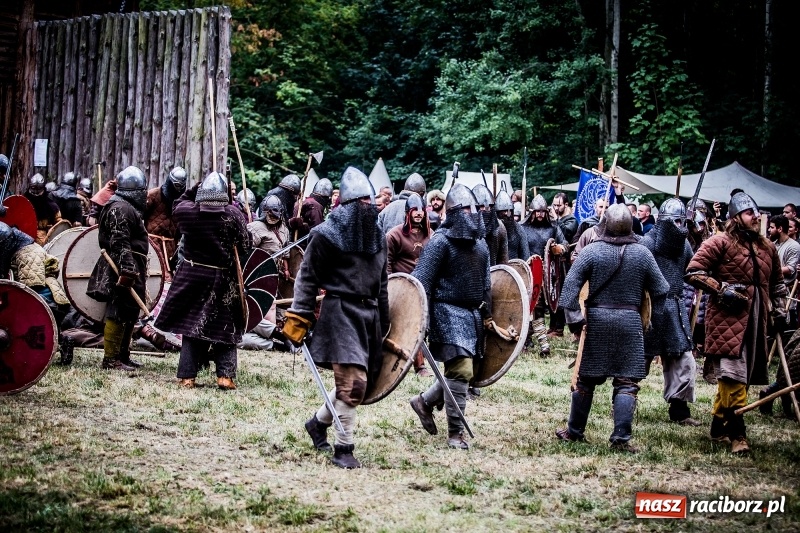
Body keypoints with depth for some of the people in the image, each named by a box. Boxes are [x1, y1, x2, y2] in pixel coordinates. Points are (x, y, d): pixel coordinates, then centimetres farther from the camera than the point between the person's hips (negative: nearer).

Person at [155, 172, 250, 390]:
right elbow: (244, 245, -7)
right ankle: (225, 375, 3)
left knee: (191, 324, 9)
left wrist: (192, 191, 17)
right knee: (226, 327, 9)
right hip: (223, 280, -2)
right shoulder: (233, 214, -12)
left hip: (192, 276, 2)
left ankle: (187, 376, 8)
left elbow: (177, 206, 18)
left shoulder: (187, 210, -6)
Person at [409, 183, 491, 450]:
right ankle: (455, 433, -4)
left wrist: (486, 314, 18)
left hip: (472, 314, 8)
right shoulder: (440, 241, -12)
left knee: (459, 370, 11)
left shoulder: (480, 243, 13)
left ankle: (425, 402, 33)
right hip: (449, 313, -8)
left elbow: (485, 283, 22)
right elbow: (421, 282, -15)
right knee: (461, 370, -12)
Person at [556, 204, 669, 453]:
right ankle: (621, 437, -6)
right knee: (627, 382, 1)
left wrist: (575, 317, -6)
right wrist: (652, 318, 13)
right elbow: (660, 289, 2)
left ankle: (575, 431, 22)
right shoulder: (642, 253, -1)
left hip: (597, 320, 1)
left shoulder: (591, 251, -5)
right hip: (630, 322, 0)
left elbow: (571, 283, -10)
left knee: (587, 378, 11)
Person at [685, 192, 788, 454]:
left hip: (755, 322, 7)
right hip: (727, 319, -7)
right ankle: (737, 434, -7)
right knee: (733, 376, -11)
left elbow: (777, 282, 29)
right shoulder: (720, 242, -6)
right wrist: (722, 289, -15)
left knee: (735, 378, 12)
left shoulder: (767, 247, 16)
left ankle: (719, 426, 25)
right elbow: (693, 272, -9)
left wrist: (779, 310, 20)